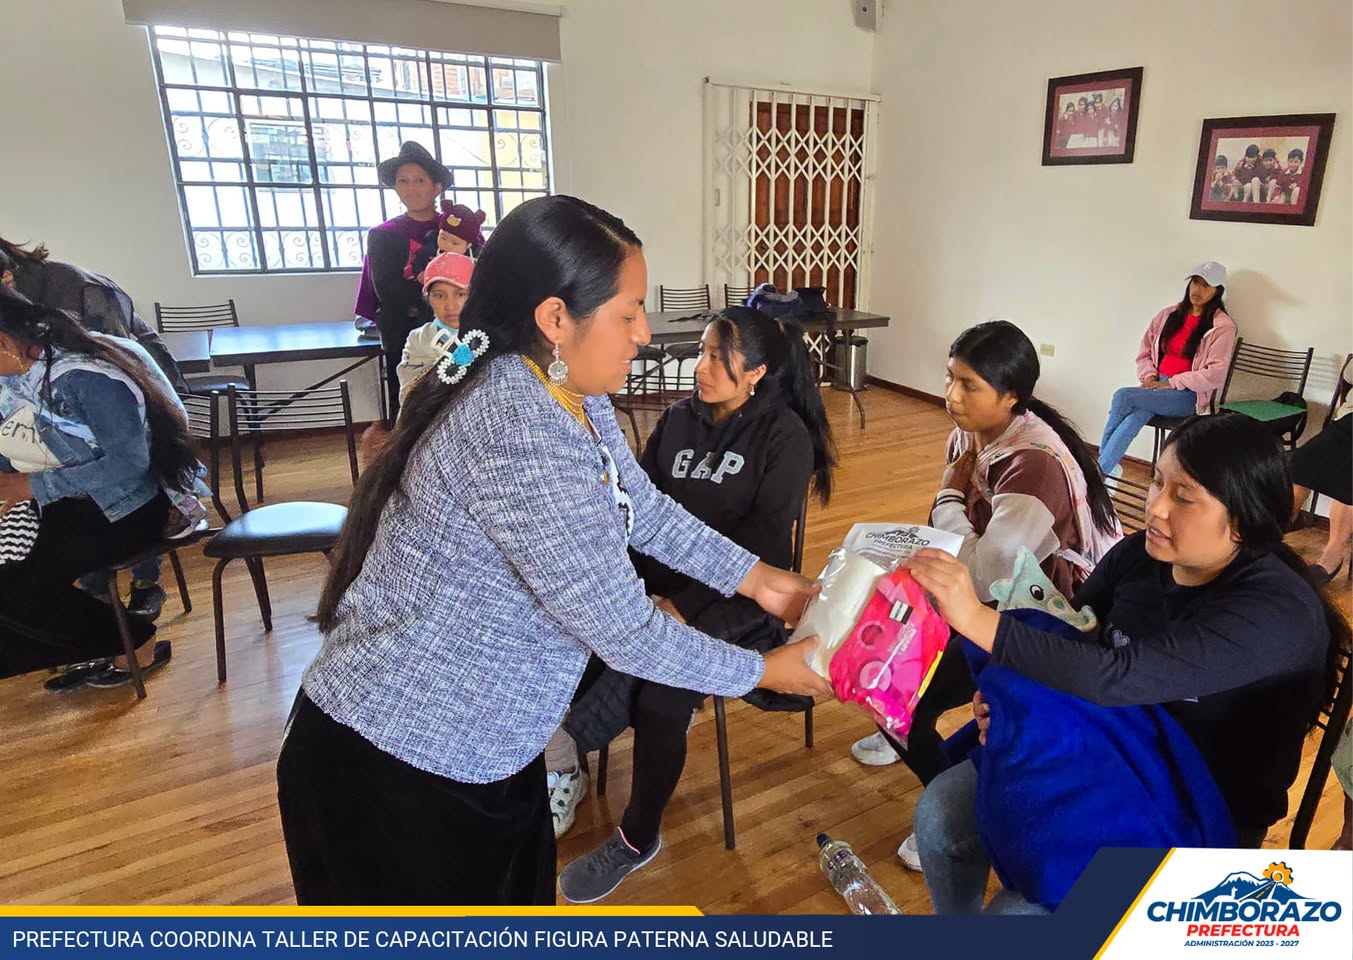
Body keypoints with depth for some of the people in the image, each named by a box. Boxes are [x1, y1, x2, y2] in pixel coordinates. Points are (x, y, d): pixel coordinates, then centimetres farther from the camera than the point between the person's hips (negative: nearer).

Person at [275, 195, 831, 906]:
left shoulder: (571, 396, -2)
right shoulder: (517, 432, -32)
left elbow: (643, 510, 11)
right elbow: (622, 631, -27)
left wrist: (752, 577, 6)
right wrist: (762, 672, -13)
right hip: (395, 766, -8)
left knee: (518, 895, 27)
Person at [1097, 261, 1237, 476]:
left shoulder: (1223, 327, -5)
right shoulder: (1169, 315, 11)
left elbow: (1215, 374, -12)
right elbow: (1145, 351, 18)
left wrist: (1172, 383, -15)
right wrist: (1149, 376, 0)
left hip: (1188, 396, -4)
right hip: (1157, 387, 4)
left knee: (1123, 395, -27)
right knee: (1136, 415, -31)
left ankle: (1100, 471, -19)